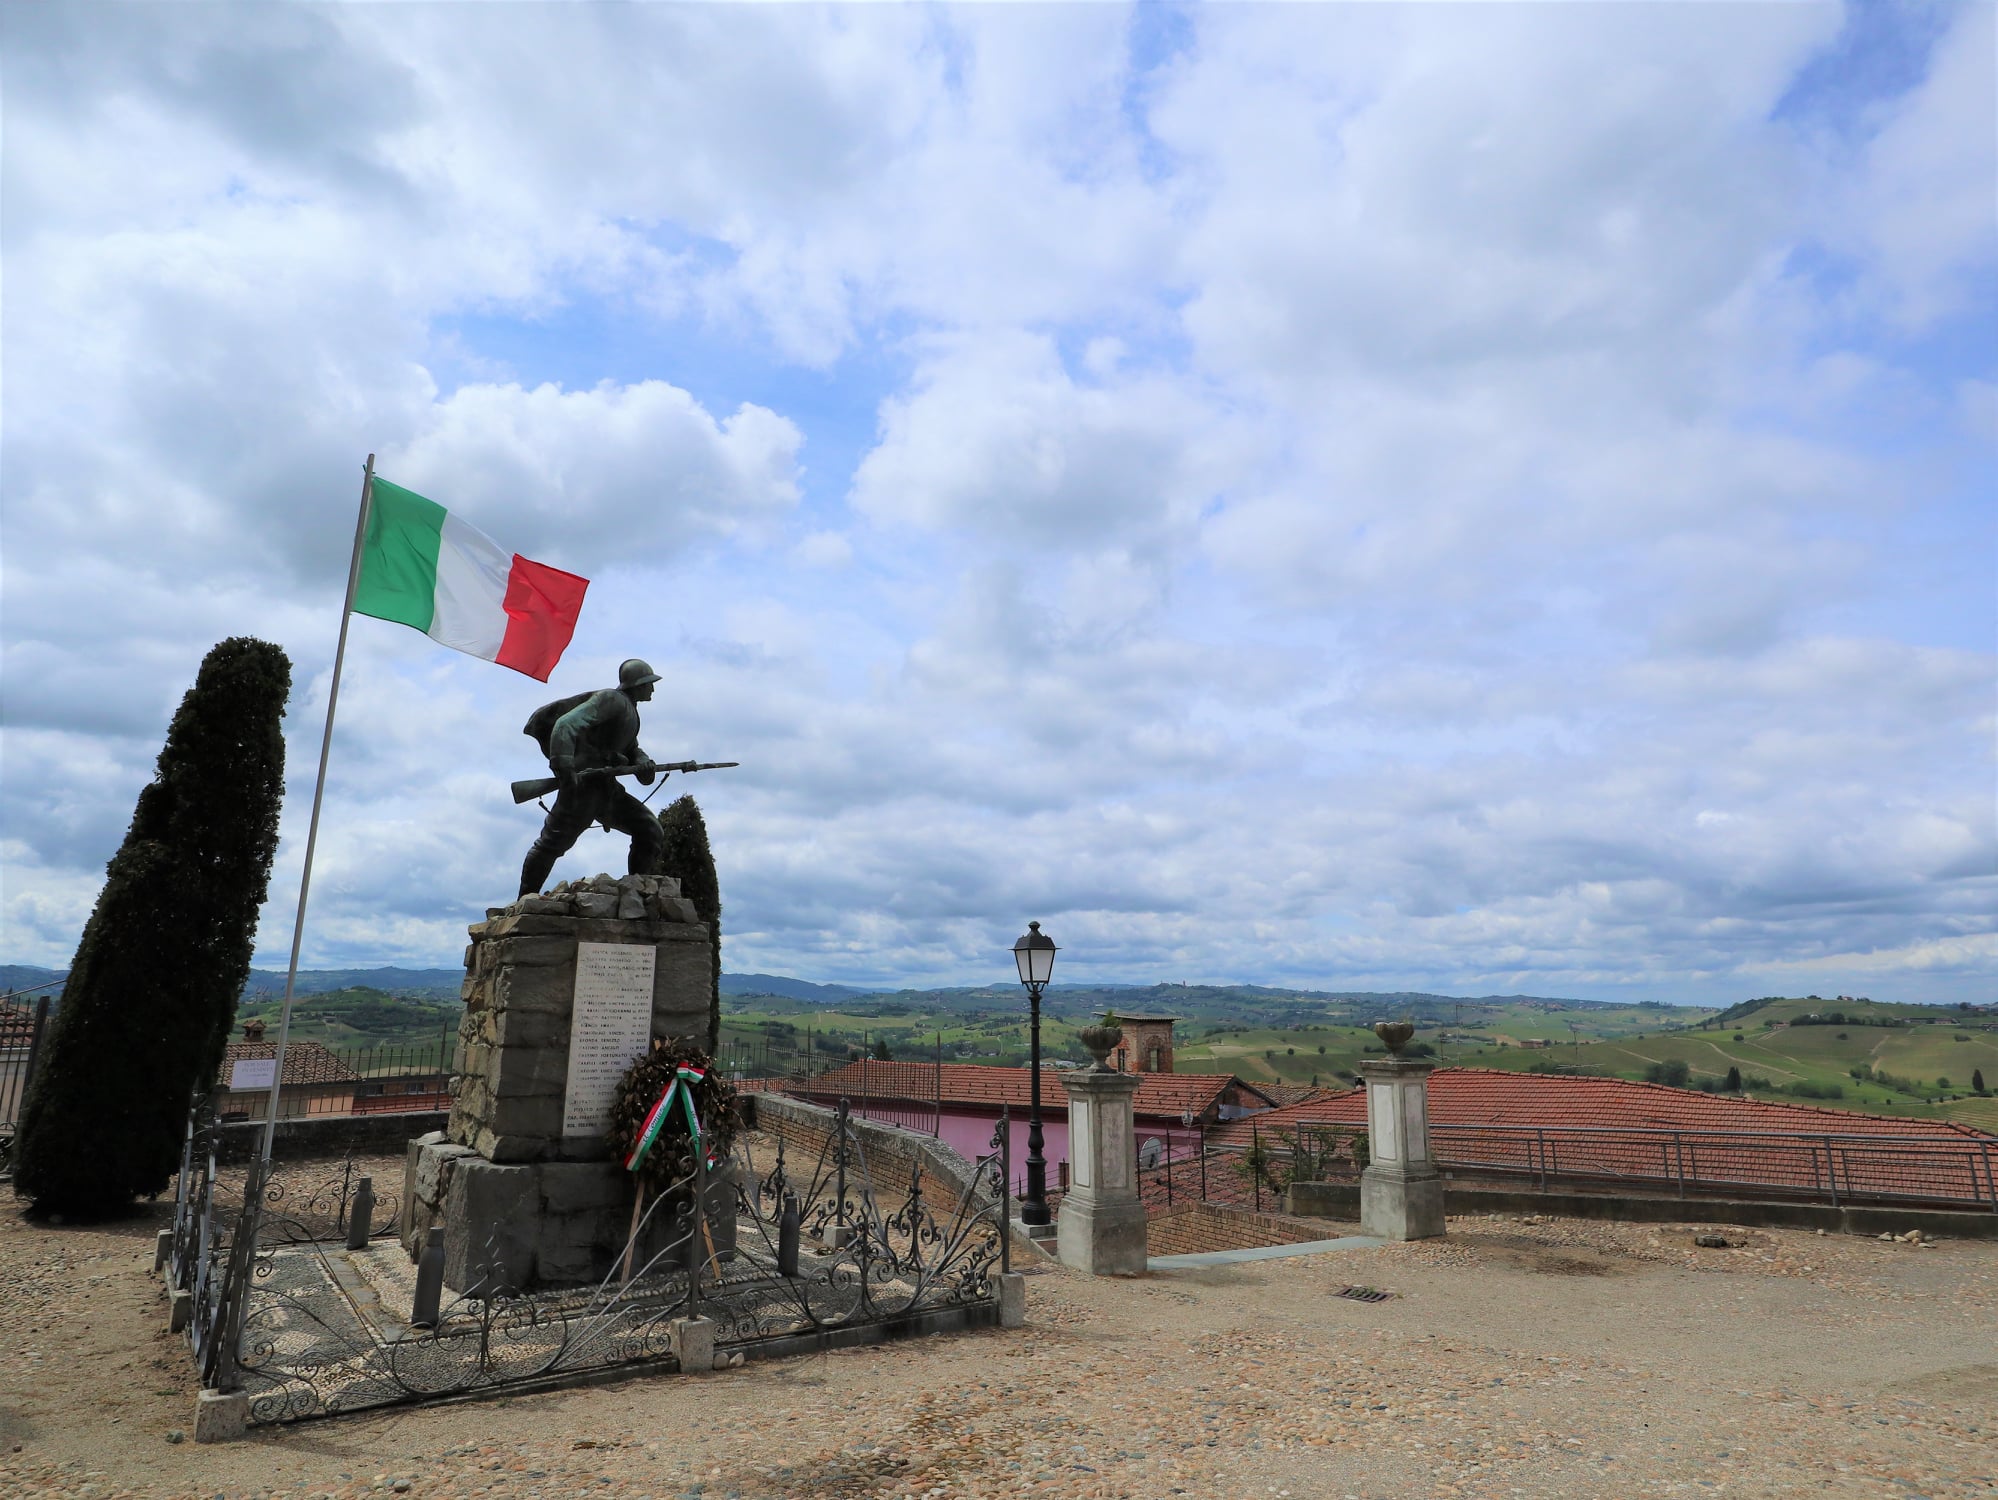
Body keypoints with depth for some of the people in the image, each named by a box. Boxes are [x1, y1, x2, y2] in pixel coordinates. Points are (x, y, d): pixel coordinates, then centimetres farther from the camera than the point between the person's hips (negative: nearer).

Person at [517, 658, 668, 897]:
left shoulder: (630, 710, 20)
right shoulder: (611, 699, -9)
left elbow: (631, 749, 24)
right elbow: (567, 724, -21)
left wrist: (643, 762, -1)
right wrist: (563, 765, -32)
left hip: (606, 789, 9)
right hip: (584, 782, -9)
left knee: (650, 831, 0)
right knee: (553, 843, -3)